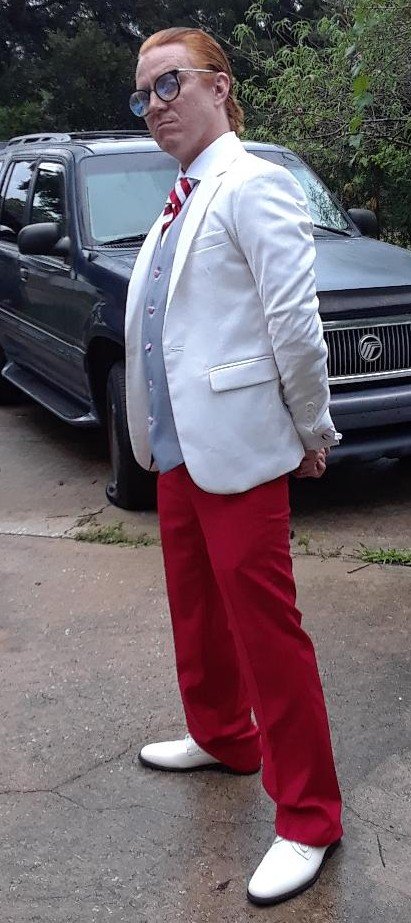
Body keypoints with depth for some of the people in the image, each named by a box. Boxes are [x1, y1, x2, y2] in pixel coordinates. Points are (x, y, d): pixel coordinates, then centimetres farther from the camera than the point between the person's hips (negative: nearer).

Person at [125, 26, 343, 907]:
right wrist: (159, 431, 14)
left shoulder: (253, 185, -12)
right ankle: (221, 737, 43)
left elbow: (295, 320, -18)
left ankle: (307, 819, 12)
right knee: (196, 612, 21)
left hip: (236, 451, -9)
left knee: (265, 631, -2)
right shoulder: (180, 203, 15)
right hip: (177, 448, 9)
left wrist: (313, 432, -11)